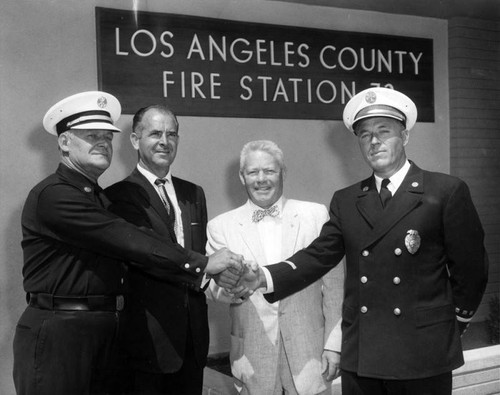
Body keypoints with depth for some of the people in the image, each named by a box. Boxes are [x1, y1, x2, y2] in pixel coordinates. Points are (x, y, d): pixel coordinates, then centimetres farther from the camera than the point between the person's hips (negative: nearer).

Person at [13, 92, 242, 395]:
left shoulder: (101, 198, 16)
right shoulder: (52, 195, -14)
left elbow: (131, 247, 10)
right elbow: (129, 242, -19)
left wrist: (202, 277, 0)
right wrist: (201, 263, -18)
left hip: (106, 334, 8)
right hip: (58, 335, -8)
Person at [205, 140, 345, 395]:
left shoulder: (316, 215, 0)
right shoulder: (221, 226, 1)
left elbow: (333, 286, 2)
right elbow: (213, 289, -3)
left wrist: (333, 344, -1)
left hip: (309, 352, 0)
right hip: (252, 354, 0)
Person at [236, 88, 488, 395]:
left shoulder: (447, 192, -4)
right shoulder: (346, 201, 8)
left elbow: (470, 267, 0)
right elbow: (318, 256, 2)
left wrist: (455, 324, 7)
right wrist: (265, 278, -11)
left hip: (423, 356, -3)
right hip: (360, 355, 3)